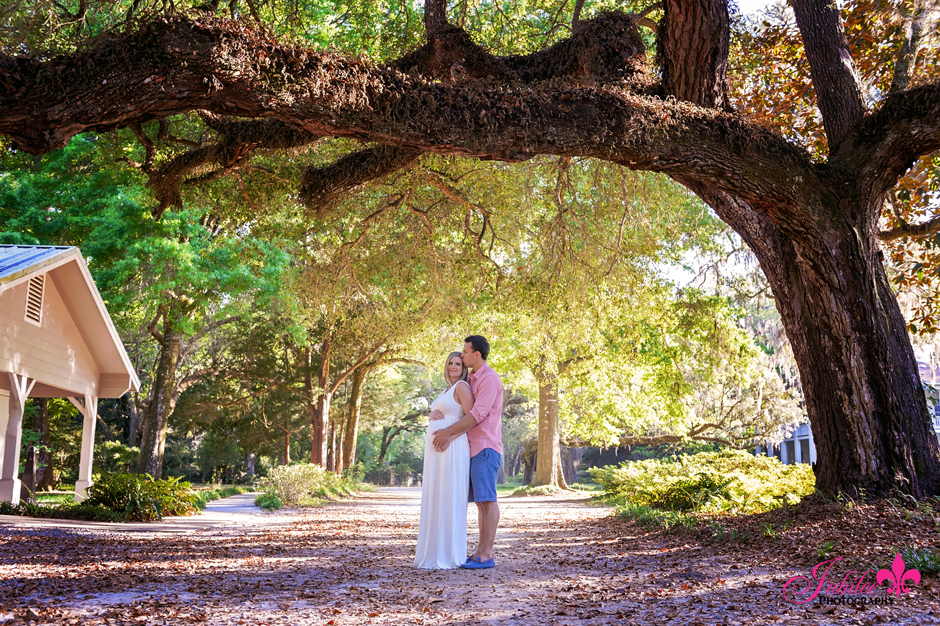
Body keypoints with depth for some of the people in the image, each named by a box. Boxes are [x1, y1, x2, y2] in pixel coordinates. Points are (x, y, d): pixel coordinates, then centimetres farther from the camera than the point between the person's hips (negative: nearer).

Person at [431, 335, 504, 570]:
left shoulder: (490, 379, -11)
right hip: (475, 449, 10)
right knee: (480, 501, 9)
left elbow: (477, 415, -19)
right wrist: (434, 413, -4)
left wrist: (447, 432, -18)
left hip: (486, 448, -10)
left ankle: (486, 555, -11)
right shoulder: (472, 380, 20)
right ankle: (481, 550, 12)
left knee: (487, 499, -10)